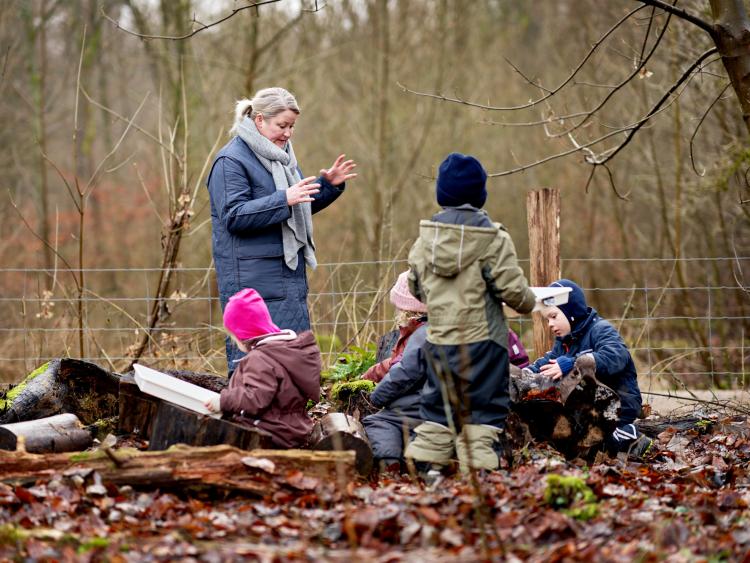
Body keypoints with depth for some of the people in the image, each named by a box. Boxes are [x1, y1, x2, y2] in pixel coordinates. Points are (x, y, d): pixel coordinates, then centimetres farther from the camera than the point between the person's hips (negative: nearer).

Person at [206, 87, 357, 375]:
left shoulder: (281, 154, 17)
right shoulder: (231, 161, -11)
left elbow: (303, 207, 27)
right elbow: (234, 216, -20)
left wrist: (329, 185, 10)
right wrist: (284, 199, -27)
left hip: (290, 273, 9)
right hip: (252, 277, -9)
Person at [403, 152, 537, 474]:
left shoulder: (426, 236, 2)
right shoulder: (493, 238, -12)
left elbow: (415, 287, 11)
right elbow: (512, 289, -11)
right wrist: (529, 303, 10)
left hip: (438, 339, 4)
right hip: (481, 339, -4)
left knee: (438, 404, 15)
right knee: (483, 409, 3)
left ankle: (423, 461, 12)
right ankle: (478, 468, -1)